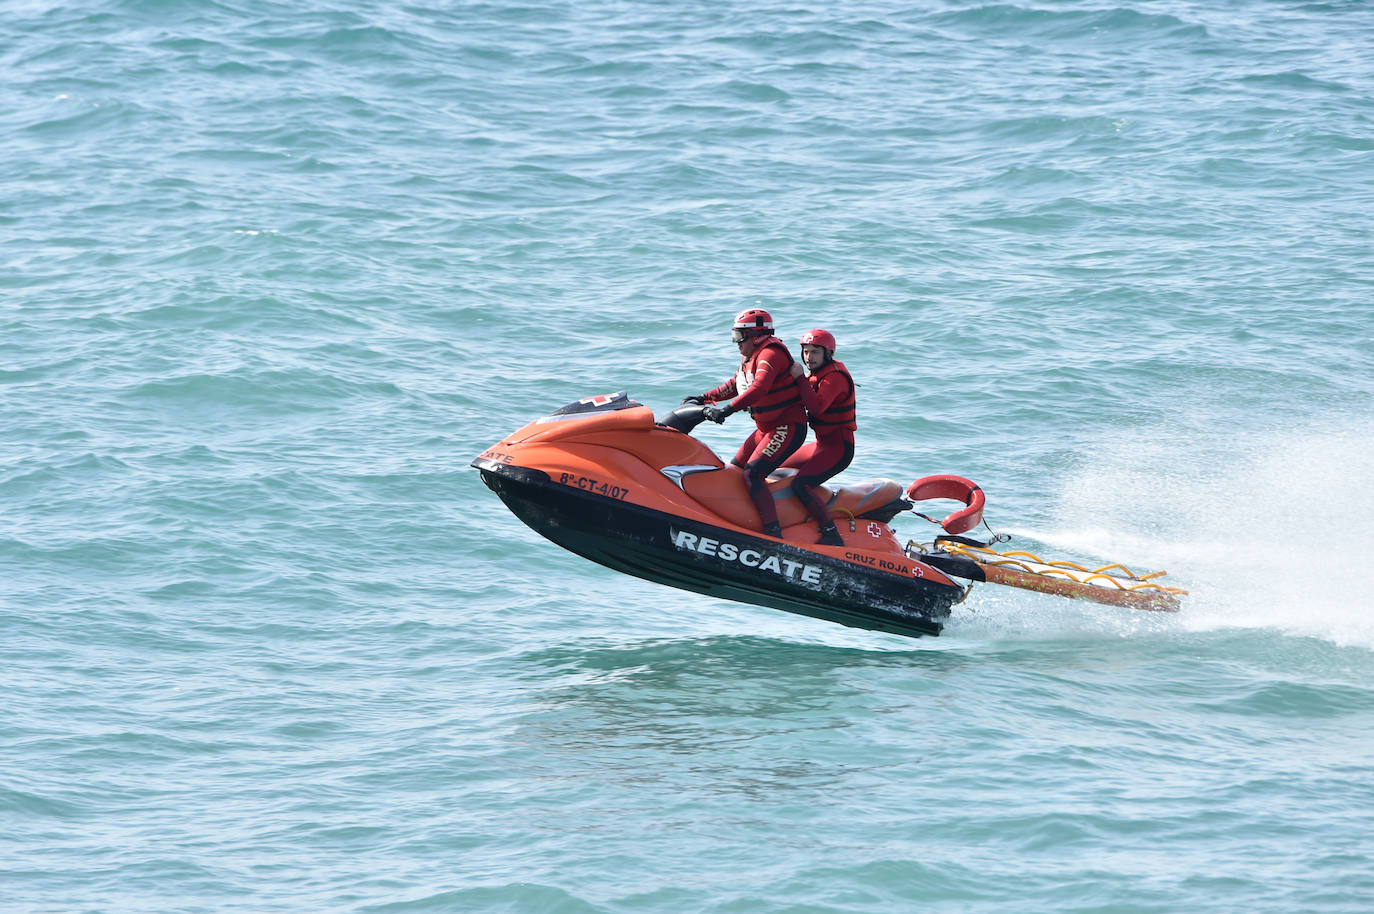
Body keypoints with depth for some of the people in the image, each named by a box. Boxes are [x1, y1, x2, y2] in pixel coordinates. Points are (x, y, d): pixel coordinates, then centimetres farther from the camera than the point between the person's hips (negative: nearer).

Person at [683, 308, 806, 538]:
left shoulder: (771, 353, -18)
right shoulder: (750, 357, 14)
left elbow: (759, 388, -35)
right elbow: (735, 385, 30)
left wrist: (727, 409, -42)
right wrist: (704, 398, 24)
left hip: (788, 428, -11)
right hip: (766, 428, 11)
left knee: (752, 474, -23)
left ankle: (774, 534, -28)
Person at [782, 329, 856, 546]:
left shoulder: (835, 376, -18)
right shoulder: (818, 374, 12)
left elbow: (817, 406, -33)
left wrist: (800, 379, -25)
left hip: (839, 448, -11)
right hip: (822, 444, 11)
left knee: (801, 485, -26)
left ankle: (831, 535, -28)